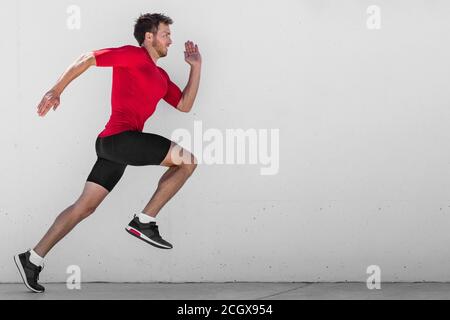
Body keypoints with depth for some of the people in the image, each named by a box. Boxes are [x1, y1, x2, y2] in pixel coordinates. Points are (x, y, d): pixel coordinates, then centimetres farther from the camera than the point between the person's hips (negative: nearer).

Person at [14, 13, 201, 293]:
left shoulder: (161, 76, 24)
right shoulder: (134, 55, -2)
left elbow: (185, 105, 22)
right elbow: (87, 60, -3)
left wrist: (196, 67, 17)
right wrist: (56, 91, -5)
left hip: (111, 144, 9)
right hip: (122, 136, -9)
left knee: (85, 207, 7)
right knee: (188, 161, -9)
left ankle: (33, 259, 7)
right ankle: (145, 221, -9)